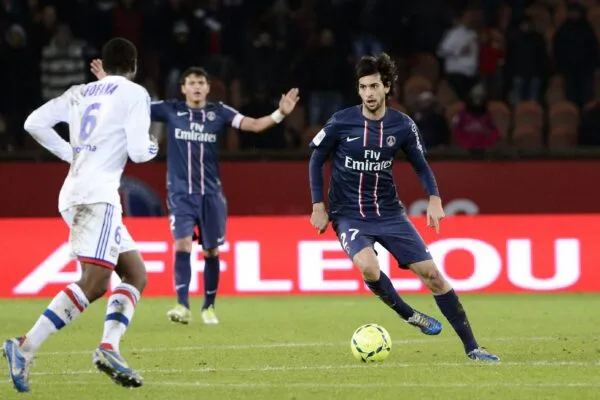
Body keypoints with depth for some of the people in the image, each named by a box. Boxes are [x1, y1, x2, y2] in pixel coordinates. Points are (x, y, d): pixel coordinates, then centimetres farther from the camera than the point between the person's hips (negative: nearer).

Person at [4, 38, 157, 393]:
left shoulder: (80, 93, 20)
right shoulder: (134, 93, 1)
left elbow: (35, 123, 13)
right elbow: (138, 151, -6)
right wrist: (153, 147, 17)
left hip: (73, 195, 8)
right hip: (98, 194, -8)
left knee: (136, 275, 12)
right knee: (94, 283, -17)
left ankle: (109, 347, -7)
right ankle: (26, 348, -29)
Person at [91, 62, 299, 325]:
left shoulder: (219, 113, 2)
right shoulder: (171, 110, 1)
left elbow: (254, 125, -5)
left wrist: (280, 114, -20)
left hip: (210, 194, 1)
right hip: (180, 192, -1)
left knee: (211, 251, 5)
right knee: (183, 245, -18)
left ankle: (208, 307, 21)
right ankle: (183, 306, -20)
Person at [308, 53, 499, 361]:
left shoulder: (402, 126, -5)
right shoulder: (341, 123, -11)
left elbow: (420, 165, 9)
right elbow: (316, 160, 2)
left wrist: (434, 199, -7)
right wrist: (318, 206, -4)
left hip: (388, 213, 2)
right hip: (349, 216, -2)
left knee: (431, 273, -4)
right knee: (368, 267, -33)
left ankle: (471, 347, 5)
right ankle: (408, 314, -5)